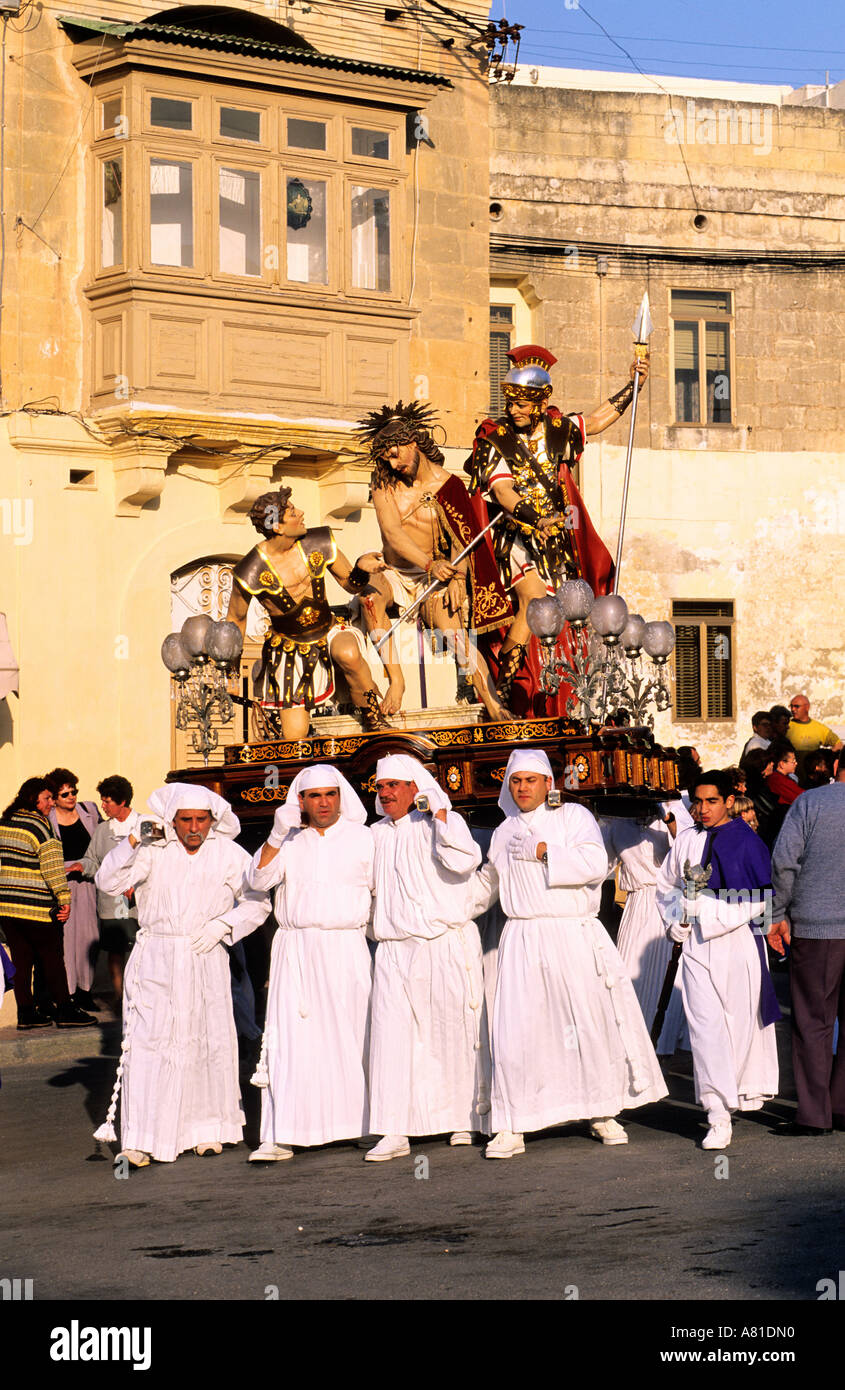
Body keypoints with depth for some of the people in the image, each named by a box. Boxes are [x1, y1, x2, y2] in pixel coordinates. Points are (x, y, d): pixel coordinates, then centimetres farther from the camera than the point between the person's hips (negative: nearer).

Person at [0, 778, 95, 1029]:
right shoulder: (39, 825, -13)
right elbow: (52, 867, -16)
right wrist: (64, 898, -11)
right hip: (35, 907, -7)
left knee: (21, 961, 11)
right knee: (53, 959, 3)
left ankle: (26, 1013, 12)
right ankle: (64, 1011, 8)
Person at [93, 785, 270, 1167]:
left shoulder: (229, 855, 5)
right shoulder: (153, 849, 1)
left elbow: (258, 902, 10)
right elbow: (108, 882, -8)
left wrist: (223, 925, -5)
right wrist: (133, 841, -20)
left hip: (206, 960, 2)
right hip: (155, 959, -2)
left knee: (209, 1041, 3)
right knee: (148, 1043, -9)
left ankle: (206, 1129, 20)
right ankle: (139, 1140, -9)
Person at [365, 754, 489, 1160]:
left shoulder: (439, 824, 0)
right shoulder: (377, 834, 15)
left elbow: (463, 862, -21)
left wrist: (440, 810, -17)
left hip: (446, 946, -4)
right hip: (395, 951, 4)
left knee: (455, 1034, 1)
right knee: (392, 1036, -5)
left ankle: (464, 1118, 15)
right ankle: (394, 1132, -6)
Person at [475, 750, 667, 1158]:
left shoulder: (573, 817, 3)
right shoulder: (505, 832, 16)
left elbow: (594, 864, -14)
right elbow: (488, 883, 33)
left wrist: (542, 851, -13)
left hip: (573, 936, -3)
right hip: (522, 940, 3)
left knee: (592, 1024, 3)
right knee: (514, 1033, -6)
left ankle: (602, 1113, 19)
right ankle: (512, 1128, 0)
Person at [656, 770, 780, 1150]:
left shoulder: (746, 842, -2)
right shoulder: (686, 841, 9)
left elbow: (758, 898, -7)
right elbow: (665, 885, 23)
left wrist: (706, 909, -14)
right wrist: (676, 922, 7)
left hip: (738, 943, -2)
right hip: (697, 946, 2)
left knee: (742, 1022, 5)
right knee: (705, 1026, -8)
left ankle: (749, 1089, 29)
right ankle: (718, 1116, -9)